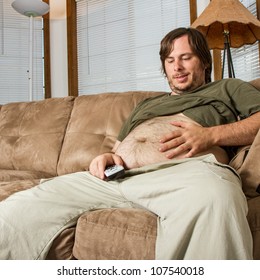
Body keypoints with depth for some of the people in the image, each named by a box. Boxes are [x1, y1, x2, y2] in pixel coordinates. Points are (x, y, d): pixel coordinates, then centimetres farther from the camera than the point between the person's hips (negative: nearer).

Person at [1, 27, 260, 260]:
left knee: (213, 199, -44)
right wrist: (108, 157, 9)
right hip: (117, 177, 5)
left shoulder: (229, 88, 26)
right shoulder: (146, 104, 39)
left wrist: (211, 134, -7)